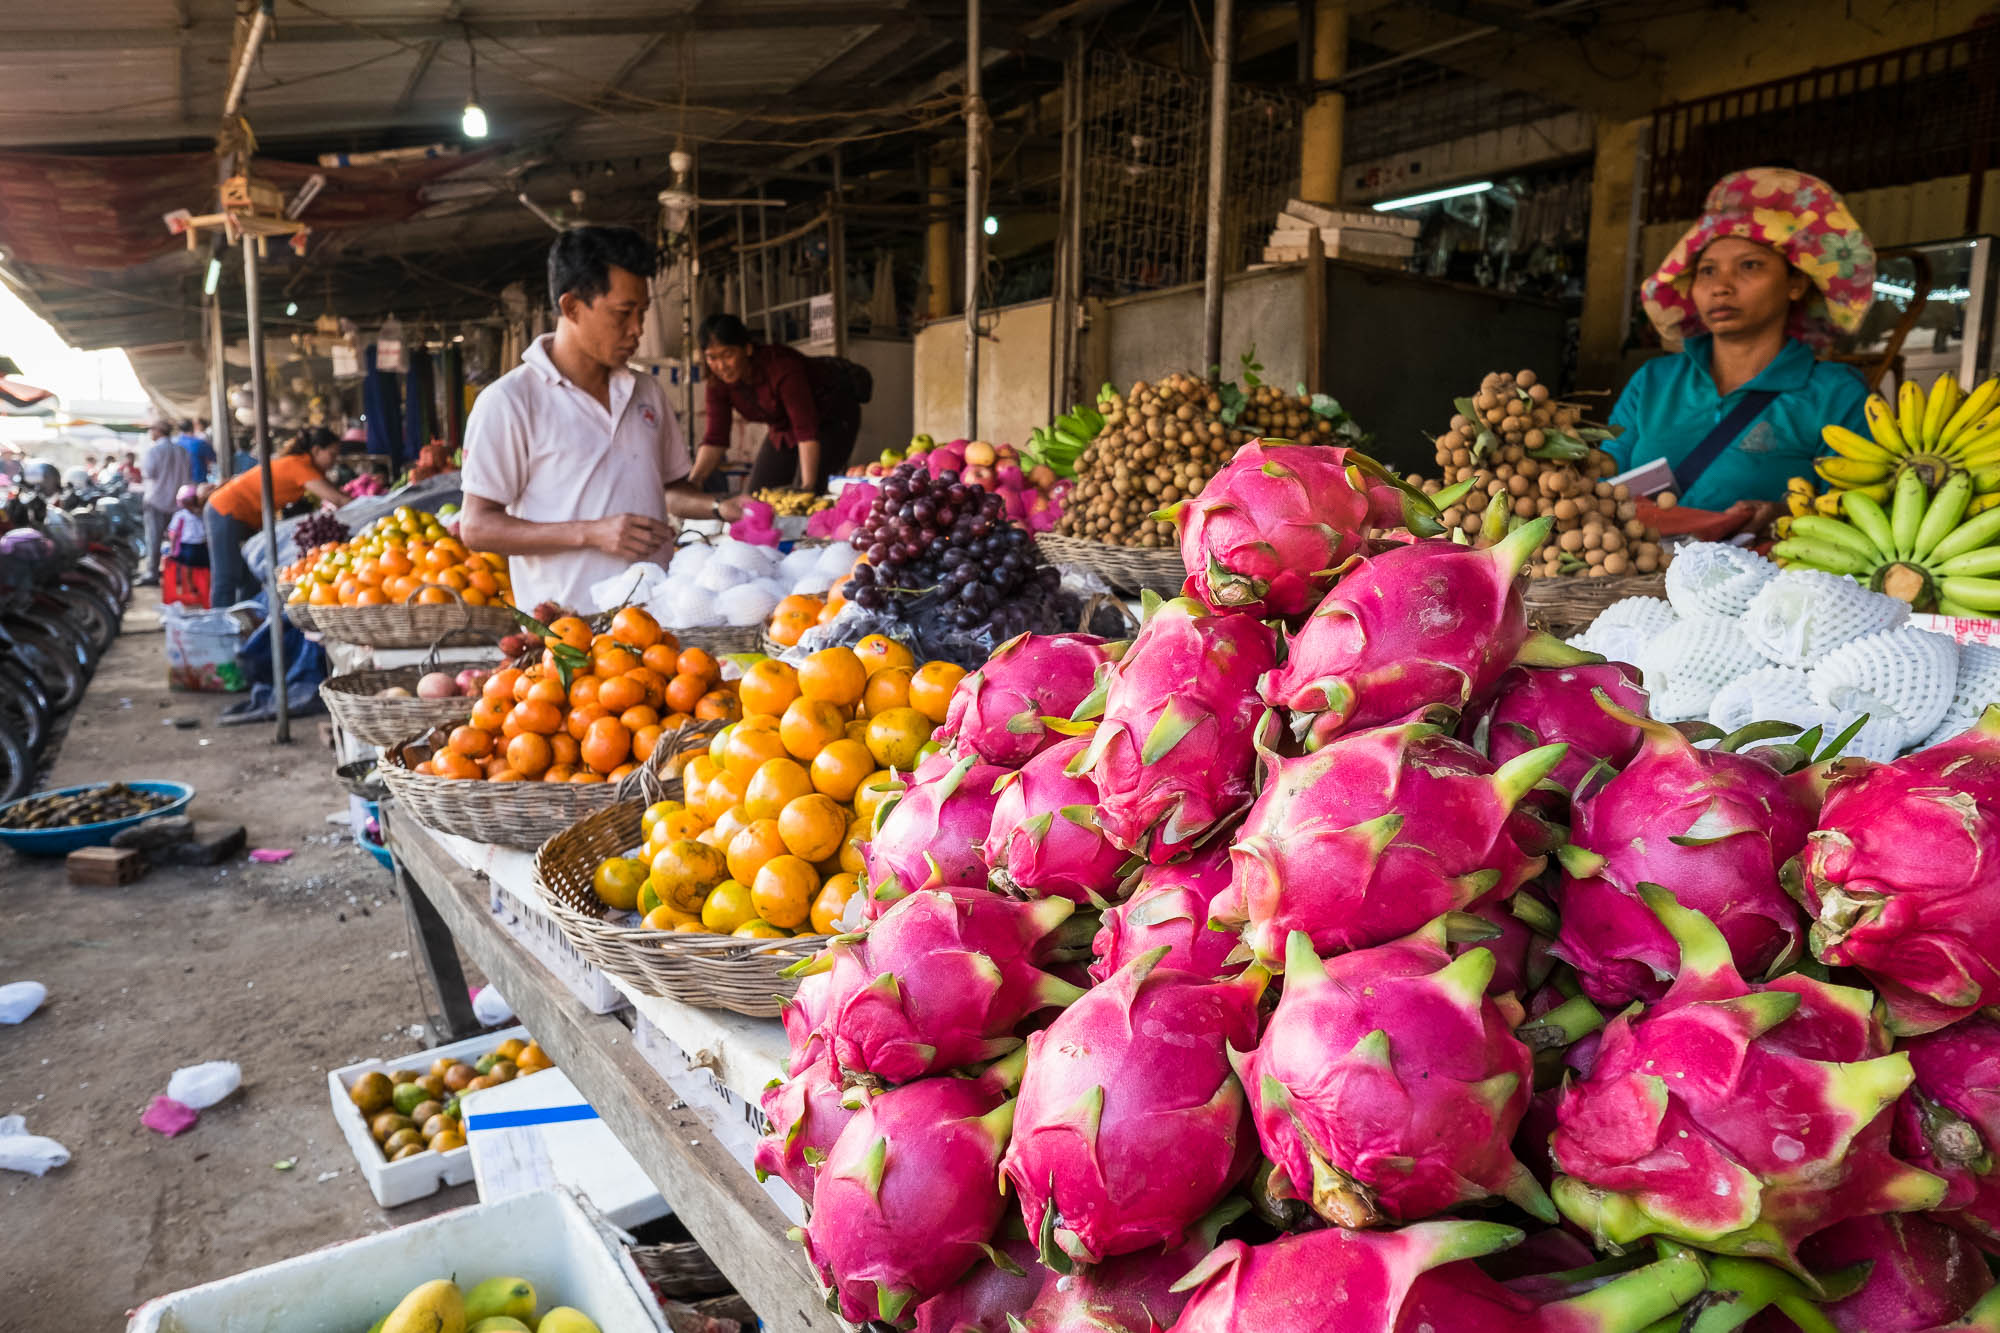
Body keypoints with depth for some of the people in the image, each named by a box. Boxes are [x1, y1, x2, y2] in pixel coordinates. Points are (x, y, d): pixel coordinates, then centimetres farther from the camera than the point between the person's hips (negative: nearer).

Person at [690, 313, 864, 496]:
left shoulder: (781, 366, -34)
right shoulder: (718, 382, -15)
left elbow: (807, 431, -38)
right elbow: (715, 438, -13)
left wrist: (808, 486, -46)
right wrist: (693, 482, -26)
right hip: (783, 428, 7)